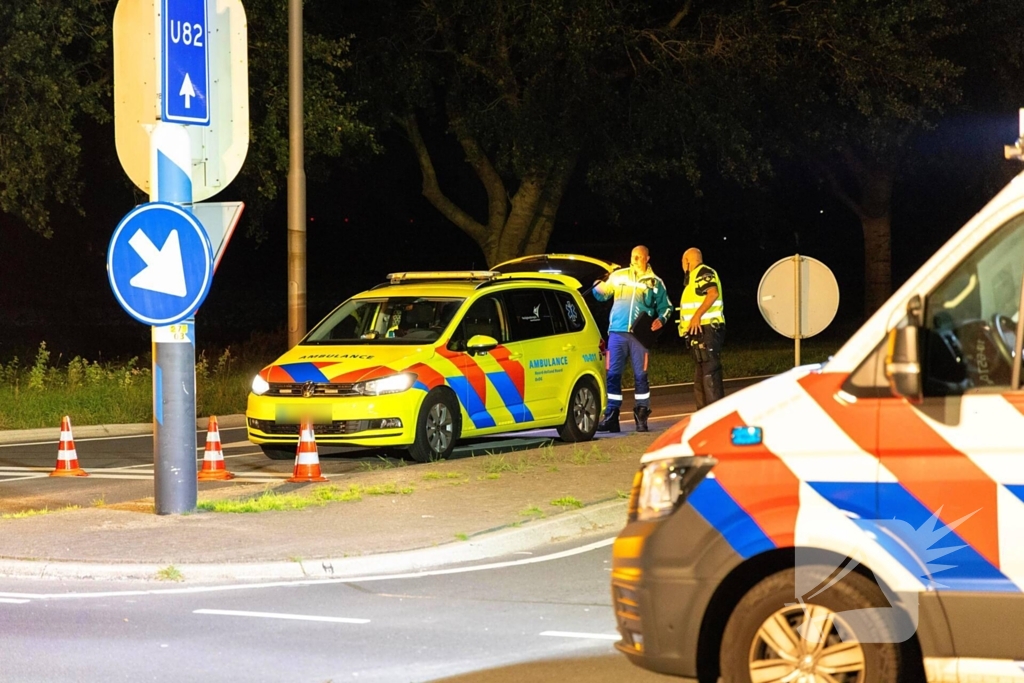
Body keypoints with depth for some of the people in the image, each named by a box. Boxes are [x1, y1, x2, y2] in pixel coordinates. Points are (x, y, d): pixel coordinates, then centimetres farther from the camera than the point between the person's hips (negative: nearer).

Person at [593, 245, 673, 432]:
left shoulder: (655, 283, 10)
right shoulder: (618, 276, 11)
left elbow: (666, 307, 16)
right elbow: (601, 294, 13)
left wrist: (661, 319, -4)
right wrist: (598, 286, -9)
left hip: (640, 334, -1)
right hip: (617, 333, 1)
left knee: (641, 375, -1)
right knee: (613, 374, -2)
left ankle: (641, 417, 6)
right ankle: (610, 417, 2)